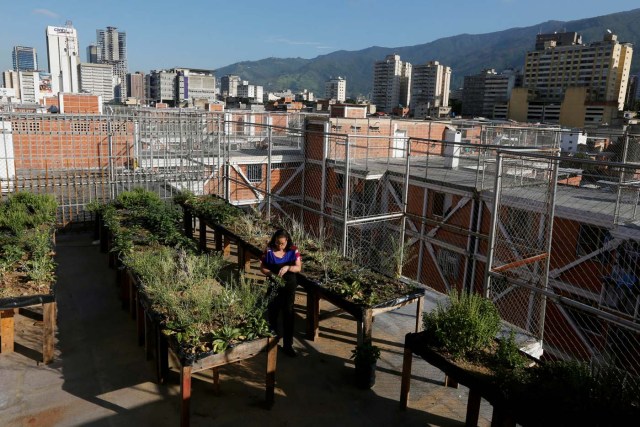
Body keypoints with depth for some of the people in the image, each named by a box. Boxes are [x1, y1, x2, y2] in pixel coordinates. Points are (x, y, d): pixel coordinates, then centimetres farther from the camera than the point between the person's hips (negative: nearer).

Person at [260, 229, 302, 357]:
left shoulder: (293, 250, -7)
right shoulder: (269, 251, -8)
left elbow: (298, 268, -5)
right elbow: (262, 267, -1)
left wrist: (288, 267, -24)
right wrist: (271, 274, -20)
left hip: (289, 286, 0)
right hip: (273, 286, 0)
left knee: (288, 314, 3)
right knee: (272, 314, 10)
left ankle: (288, 345, 13)